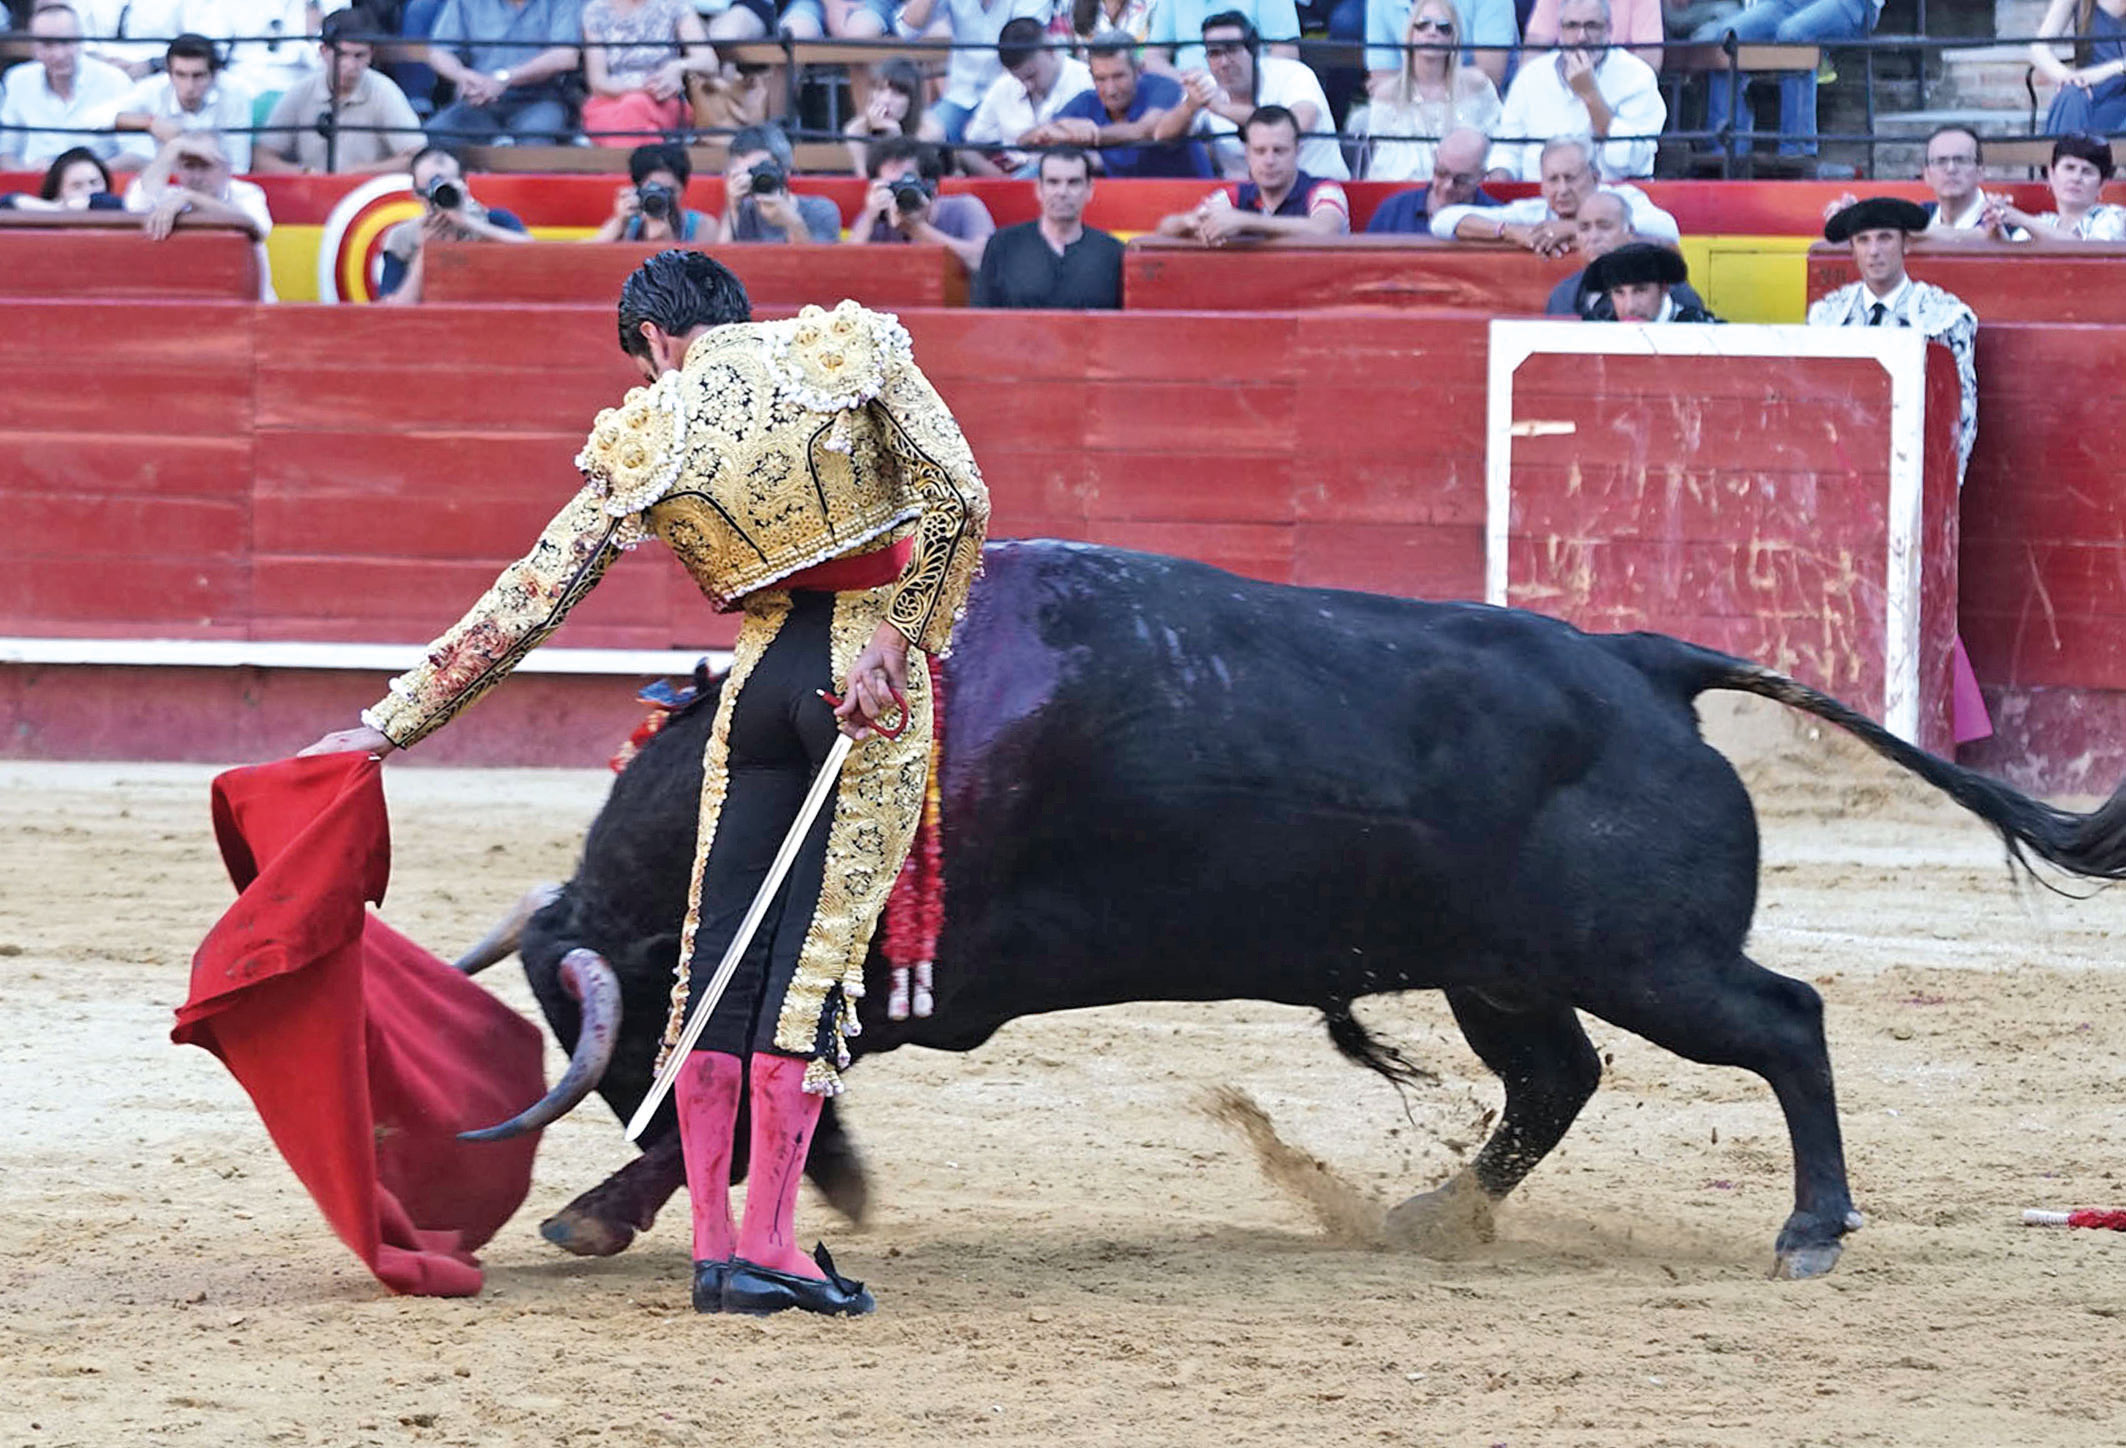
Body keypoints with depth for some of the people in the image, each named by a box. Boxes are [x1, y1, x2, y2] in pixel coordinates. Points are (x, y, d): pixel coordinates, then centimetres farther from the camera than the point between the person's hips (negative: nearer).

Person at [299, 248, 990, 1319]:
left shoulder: (648, 440, 3)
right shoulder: (851, 346, 1)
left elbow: (528, 599, 3)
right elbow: (957, 492, -10)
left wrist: (388, 726, 7)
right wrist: (894, 639, -9)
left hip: (759, 682, 1)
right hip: (873, 683, -1)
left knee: (720, 954, 10)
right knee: (818, 951, -2)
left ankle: (713, 1246, 7)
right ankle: (768, 1241, -7)